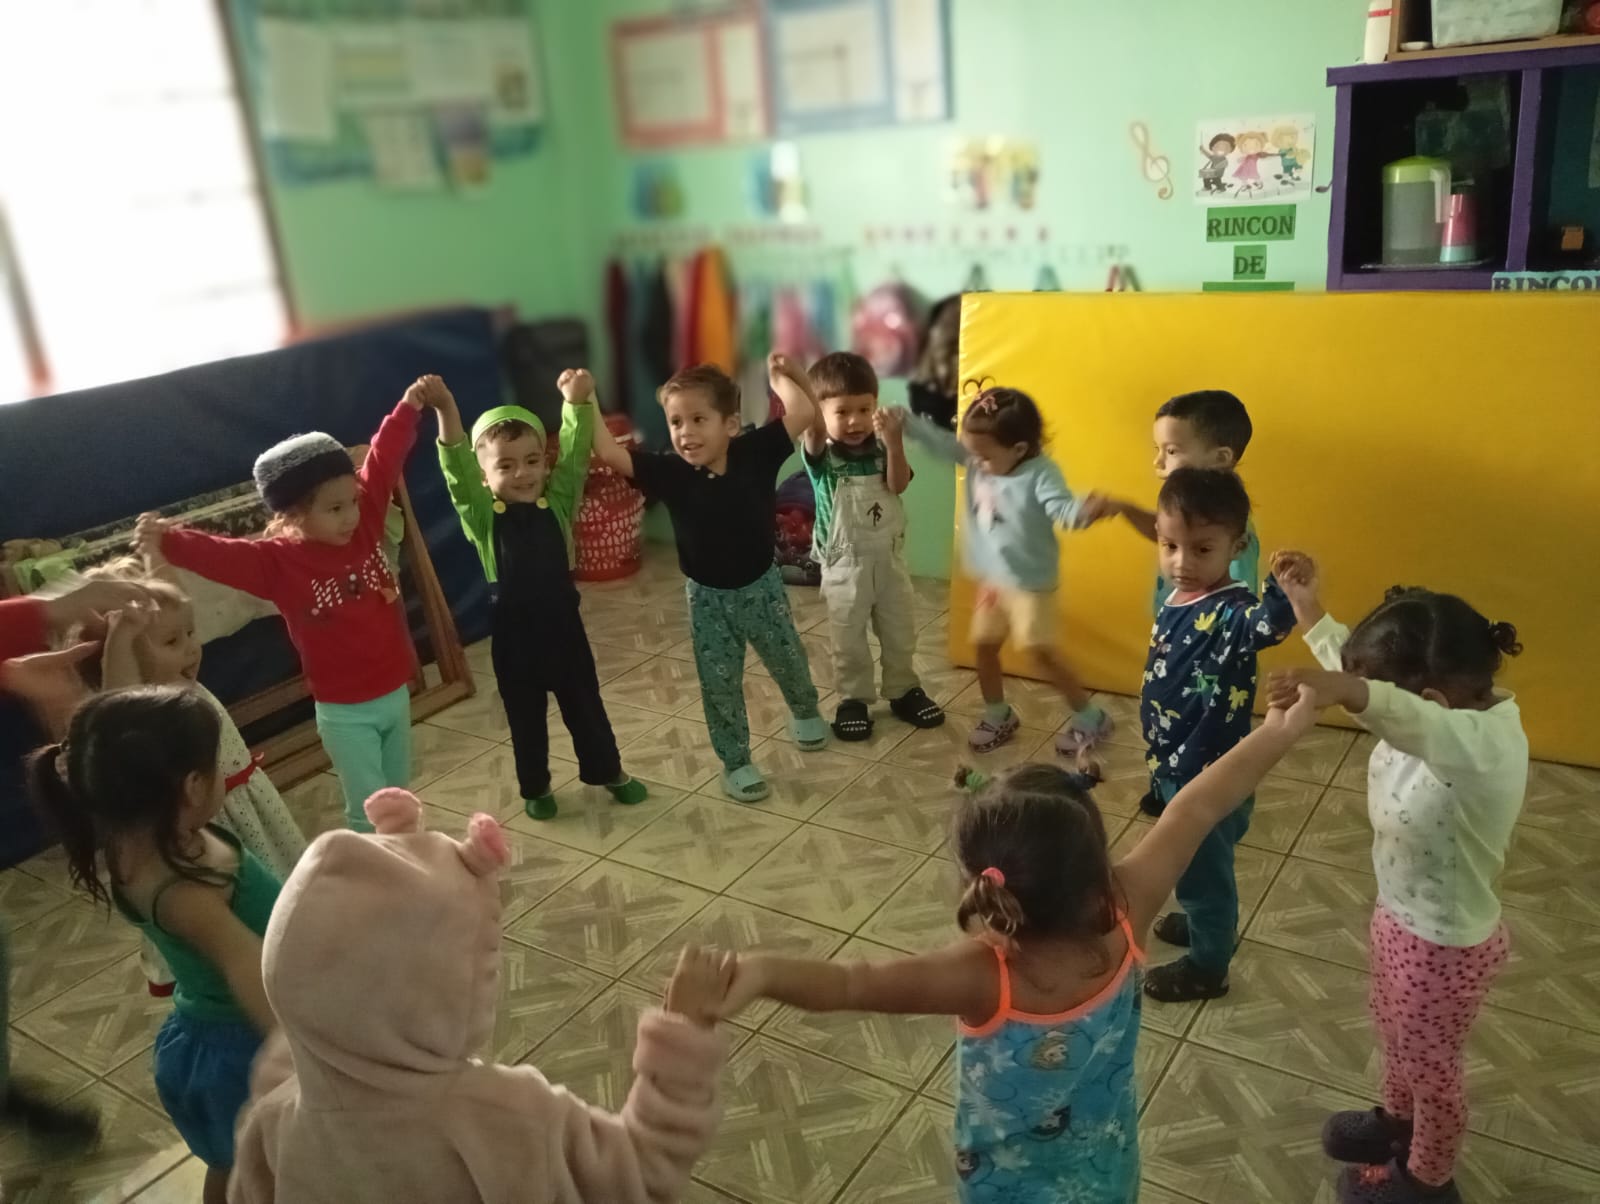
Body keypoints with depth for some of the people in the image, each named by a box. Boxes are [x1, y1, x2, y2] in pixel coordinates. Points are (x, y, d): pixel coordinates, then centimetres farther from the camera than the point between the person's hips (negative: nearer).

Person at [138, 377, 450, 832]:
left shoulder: (363, 524, -5)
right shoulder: (278, 560, -17)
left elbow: (383, 463, -1)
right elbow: (223, 555, -32)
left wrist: (409, 408, -2)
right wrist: (170, 542, -50)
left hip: (396, 693, 5)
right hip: (344, 710, -5)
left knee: (398, 800, 21)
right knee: (368, 810, 1)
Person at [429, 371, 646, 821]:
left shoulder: (558, 505, -5)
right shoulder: (483, 518, -11)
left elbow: (575, 455, -16)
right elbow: (458, 471, -25)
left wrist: (578, 402, -33)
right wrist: (447, 414, -41)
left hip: (563, 623, 2)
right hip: (514, 633, -1)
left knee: (585, 706, 19)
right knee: (526, 718, 16)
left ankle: (609, 772, 39)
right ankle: (534, 787, 36)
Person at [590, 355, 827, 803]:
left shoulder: (755, 453, -18)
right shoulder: (671, 472, -18)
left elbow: (804, 413, -24)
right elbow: (609, 453, -23)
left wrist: (780, 376, -16)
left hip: (761, 586, 1)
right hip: (708, 598, 0)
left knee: (789, 662, 23)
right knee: (720, 686, 10)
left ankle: (805, 712, 56)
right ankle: (735, 762, 31)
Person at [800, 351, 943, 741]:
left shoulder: (880, 448, -7)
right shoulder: (821, 453, -15)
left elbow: (898, 485, -22)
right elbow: (813, 430, -38)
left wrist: (894, 442, -38)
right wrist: (799, 387, -59)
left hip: (889, 557, 3)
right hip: (844, 564, -3)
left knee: (900, 634, 17)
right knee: (849, 640, 10)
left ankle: (903, 691, 35)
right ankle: (853, 700, 27)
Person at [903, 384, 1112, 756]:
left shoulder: (1040, 474, -25)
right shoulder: (977, 460, -6)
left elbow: (1063, 512, -36)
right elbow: (940, 442, 1)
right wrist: (903, 422, -9)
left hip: (1030, 584, -7)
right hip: (991, 579, 7)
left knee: (1040, 652, -4)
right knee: (984, 645, 16)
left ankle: (1089, 717, 14)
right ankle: (998, 716, 36)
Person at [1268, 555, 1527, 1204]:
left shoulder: (1485, 744, -38)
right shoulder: (1448, 710, -13)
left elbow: (1417, 721, -62)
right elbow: (1355, 663, 4)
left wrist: (1344, 691, -79)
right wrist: (1307, 606, -3)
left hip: (1445, 944, -8)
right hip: (1402, 917, 8)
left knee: (1429, 1063, 20)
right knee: (1394, 1032, 32)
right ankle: (1397, 1117, 61)